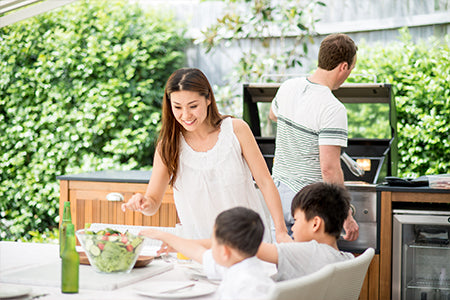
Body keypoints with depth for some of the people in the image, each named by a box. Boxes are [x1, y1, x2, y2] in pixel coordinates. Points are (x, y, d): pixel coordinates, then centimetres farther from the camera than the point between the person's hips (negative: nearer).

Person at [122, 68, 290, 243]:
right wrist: (144, 204, -22)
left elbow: (265, 182, 0)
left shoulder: (236, 129, -4)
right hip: (200, 245, 2)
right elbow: (153, 201, 2)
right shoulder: (168, 145, -1)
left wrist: (281, 231, -6)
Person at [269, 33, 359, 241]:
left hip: (278, 190, 8)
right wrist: (346, 216, -18)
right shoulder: (333, 109, -21)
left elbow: (273, 114, 27)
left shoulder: (288, 87, 2)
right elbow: (329, 169, -25)